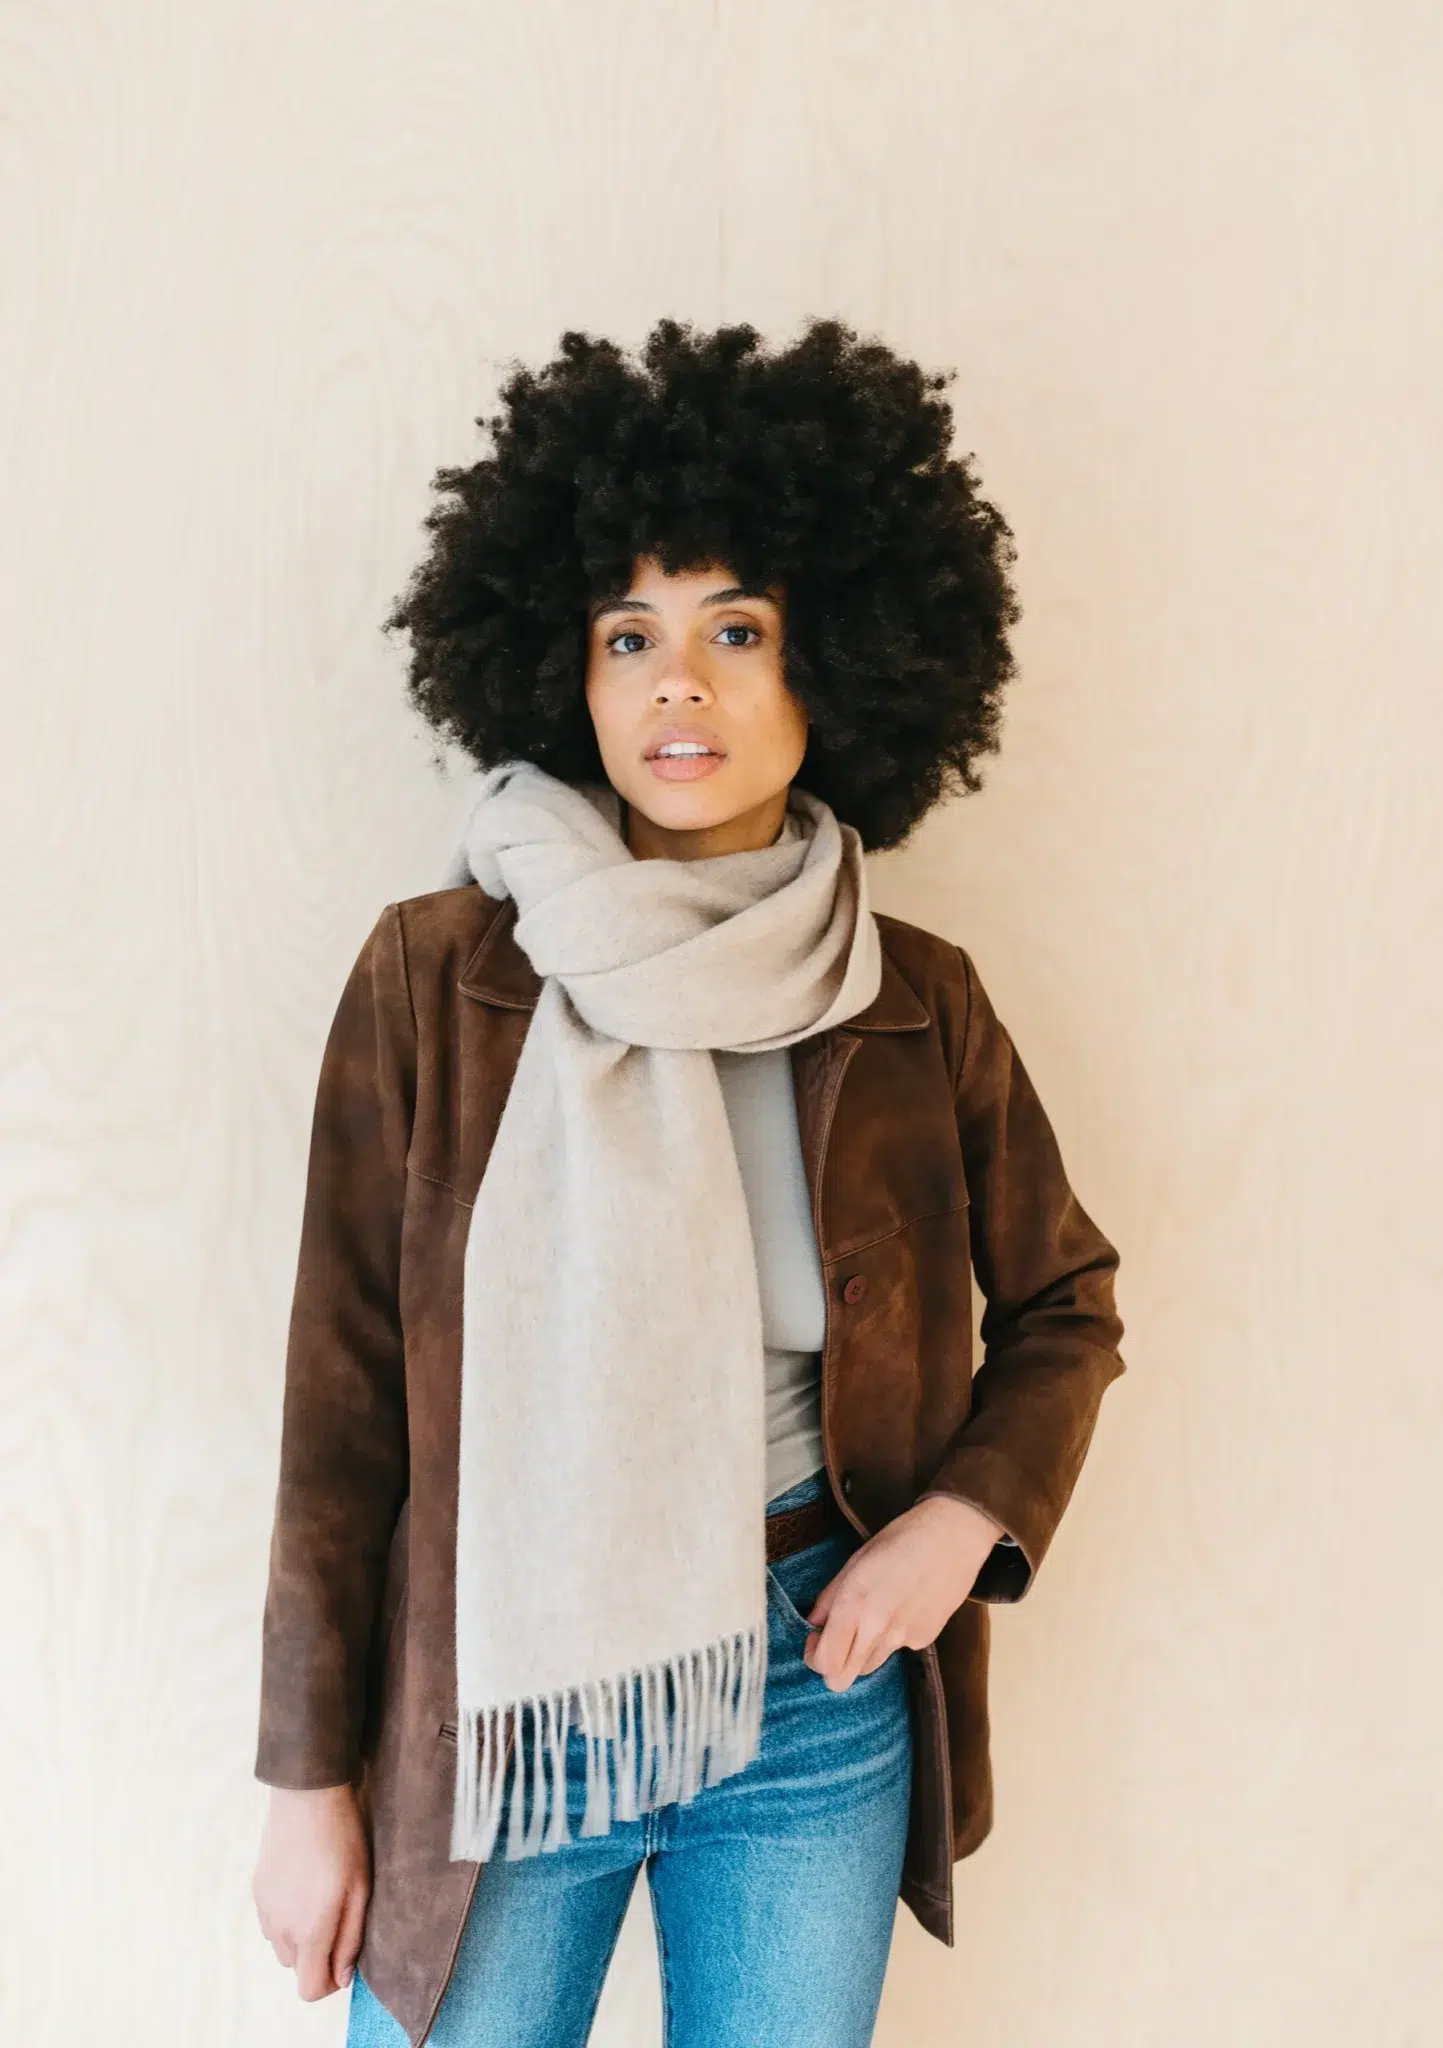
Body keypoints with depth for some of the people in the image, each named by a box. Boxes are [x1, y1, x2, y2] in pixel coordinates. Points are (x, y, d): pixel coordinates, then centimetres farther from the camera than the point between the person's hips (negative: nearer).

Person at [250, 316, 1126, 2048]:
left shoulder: (921, 1008, -5)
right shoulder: (434, 979, -10)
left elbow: (1064, 1303, 10)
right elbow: (342, 1395, -6)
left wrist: (967, 1517, -8)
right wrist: (310, 1779, -2)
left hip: (815, 1699, 2)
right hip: (496, 1697, -1)